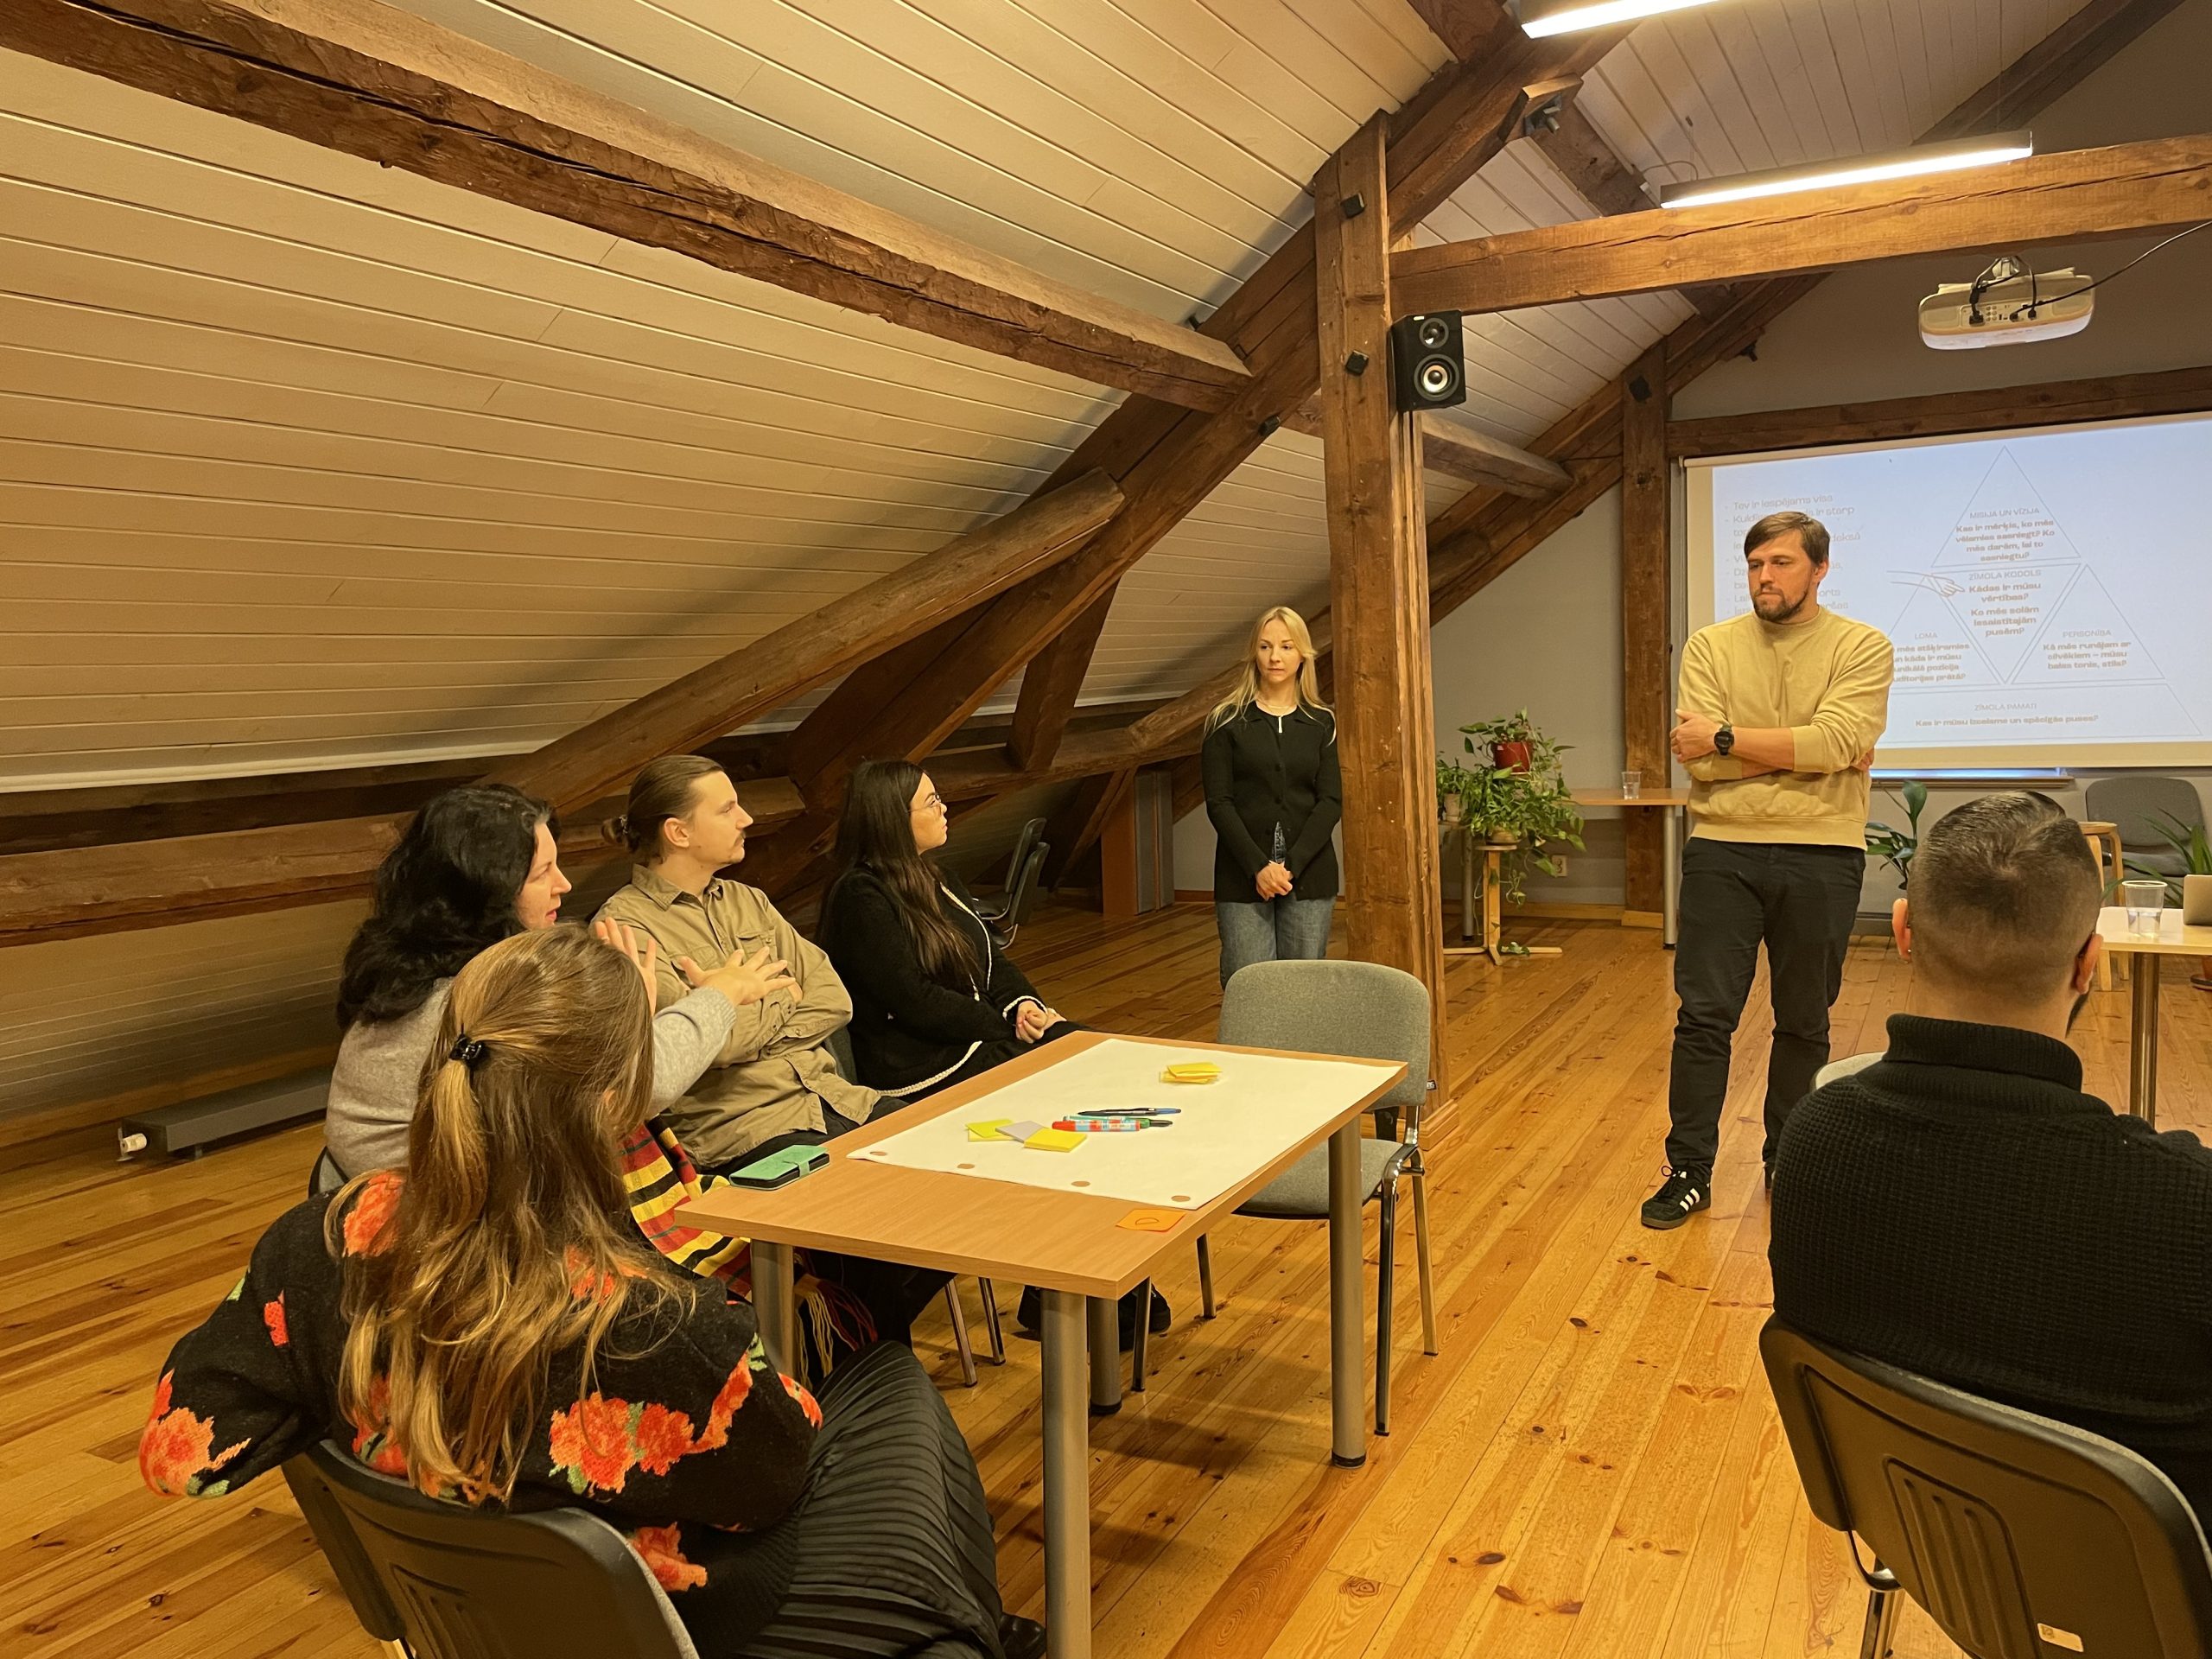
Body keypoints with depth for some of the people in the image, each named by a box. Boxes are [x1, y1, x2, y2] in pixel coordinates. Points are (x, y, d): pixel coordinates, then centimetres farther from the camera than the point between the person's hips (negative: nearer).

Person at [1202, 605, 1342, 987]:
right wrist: (1258, 866, -13)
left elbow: (1332, 801, 1)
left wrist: (1291, 864, -11)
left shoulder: (1322, 723, 8)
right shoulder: (1227, 721, 3)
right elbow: (1218, 802, -3)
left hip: (1309, 873, 2)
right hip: (1244, 875, -1)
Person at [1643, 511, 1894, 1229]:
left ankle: (1788, 1163, 30)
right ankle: (1690, 1171, 12)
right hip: (1723, 850, 1)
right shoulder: (1711, 646, 3)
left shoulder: (1862, 648, -1)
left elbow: (1834, 742, -18)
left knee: (1804, 1023, 13)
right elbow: (1702, 762, -9)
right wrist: (1804, 752, -13)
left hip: (1822, 856, 0)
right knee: (1703, 1016, 1)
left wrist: (1727, 738, -15)